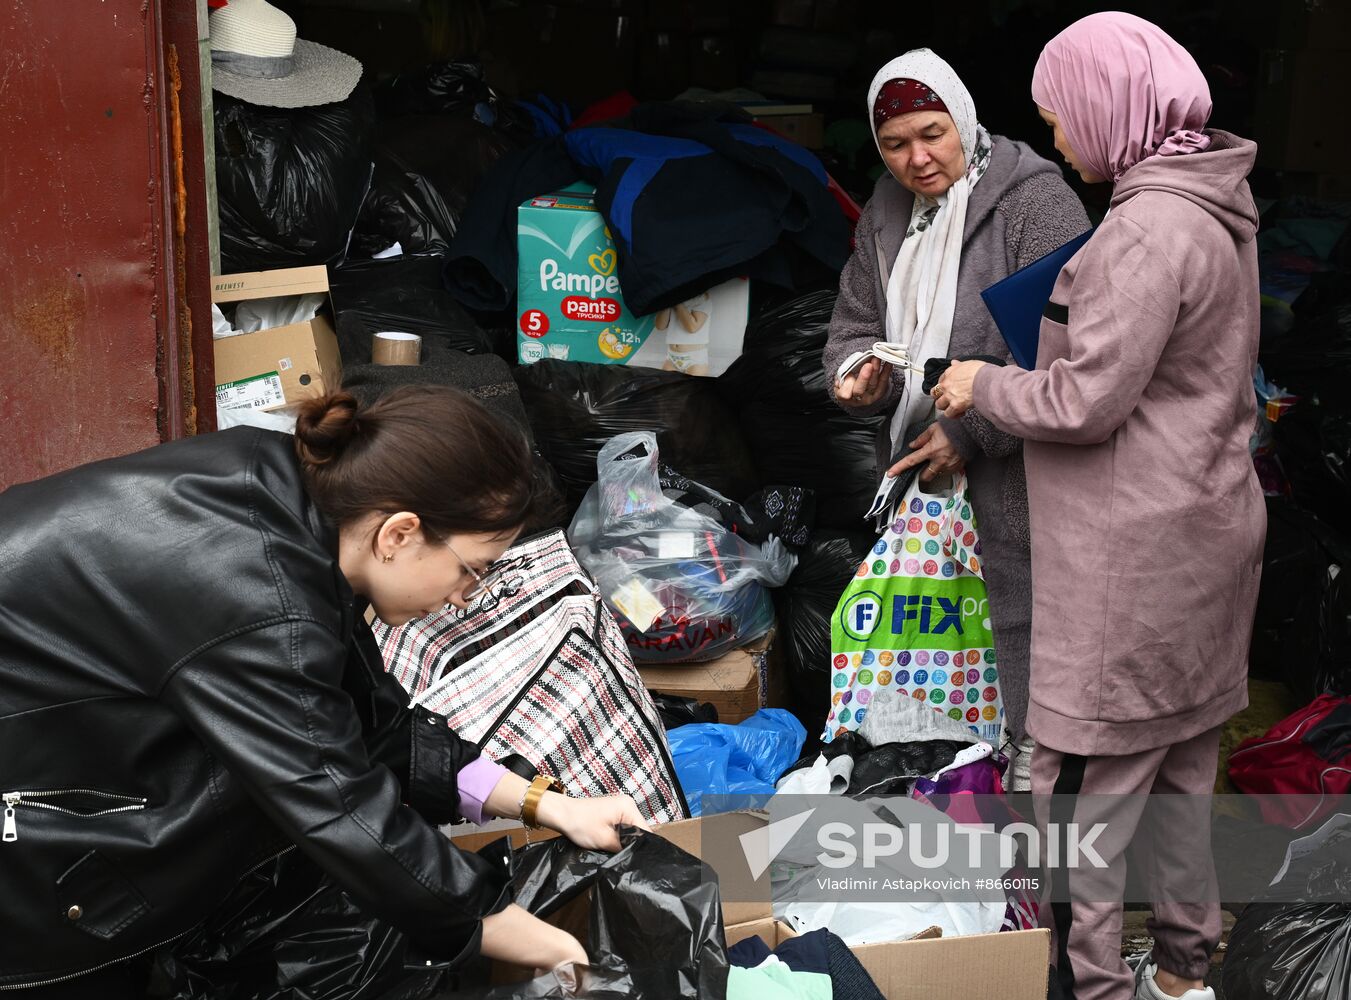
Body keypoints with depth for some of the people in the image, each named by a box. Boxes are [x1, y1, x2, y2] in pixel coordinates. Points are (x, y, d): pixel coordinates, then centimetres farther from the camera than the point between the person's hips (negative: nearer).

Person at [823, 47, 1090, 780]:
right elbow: (855, 324, 16)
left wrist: (972, 431, -19)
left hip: (1010, 477, -7)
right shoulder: (887, 211, 10)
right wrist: (860, 377, -7)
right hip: (918, 470, 7)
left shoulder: (1035, 201, -12)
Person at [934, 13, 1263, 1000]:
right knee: (1181, 771, 20)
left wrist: (983, 385, -5)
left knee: (1082, 781, 2)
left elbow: (1087, 399, -23)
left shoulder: (1149, 228, -21)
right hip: (1204, 532, 10)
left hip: (1132, 562, -10)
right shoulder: (1216, 210, 10)